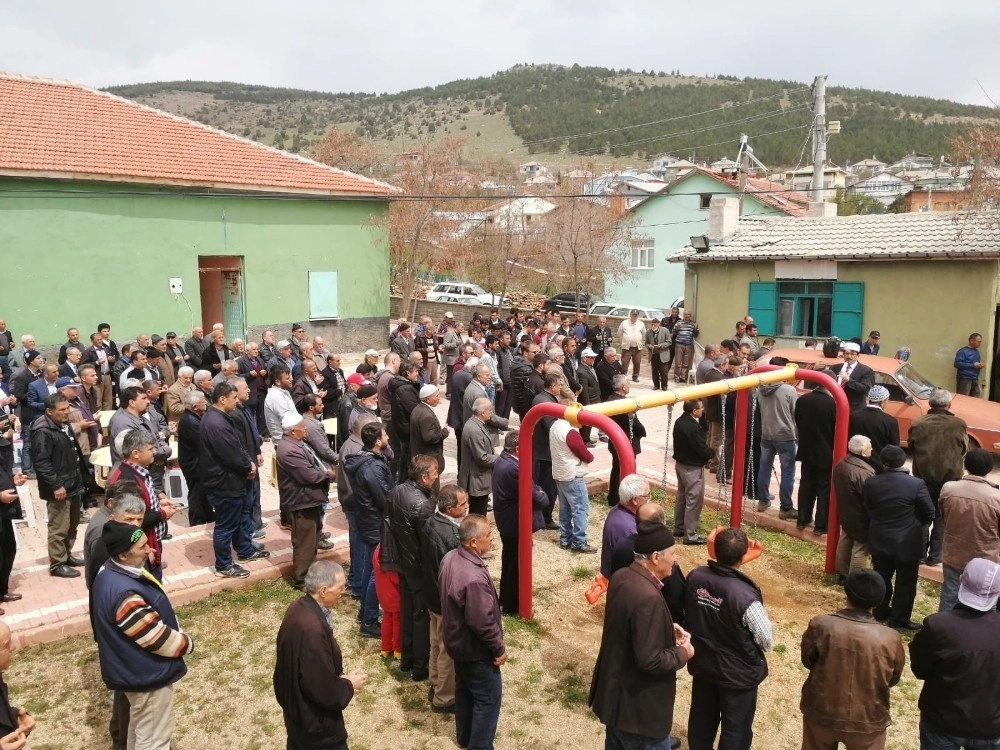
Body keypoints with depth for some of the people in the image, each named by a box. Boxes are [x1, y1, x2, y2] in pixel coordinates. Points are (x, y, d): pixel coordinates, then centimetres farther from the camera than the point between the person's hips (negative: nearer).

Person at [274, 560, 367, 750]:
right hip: (314, 720, -8)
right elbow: (324, 690, -29)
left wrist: (340, 678, 5)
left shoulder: (299, 608, -8)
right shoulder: (312, 629, -37)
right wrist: (349, 685, -11)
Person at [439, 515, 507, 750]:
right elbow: (482, 623, -30)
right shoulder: (474, 578, -38)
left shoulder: (450, 558, -9)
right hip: (475, 649, -9)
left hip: (457, 641, 9)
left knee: (464, 689, 27)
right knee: (488, 697, 12)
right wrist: (499, 649, -12)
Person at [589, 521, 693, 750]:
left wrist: (667, 628, 4)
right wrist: (683, 653, -13)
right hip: (638, 706, -9)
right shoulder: (648, 597, -32)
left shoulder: (621, 577, -4)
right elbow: (650, 661, -29)